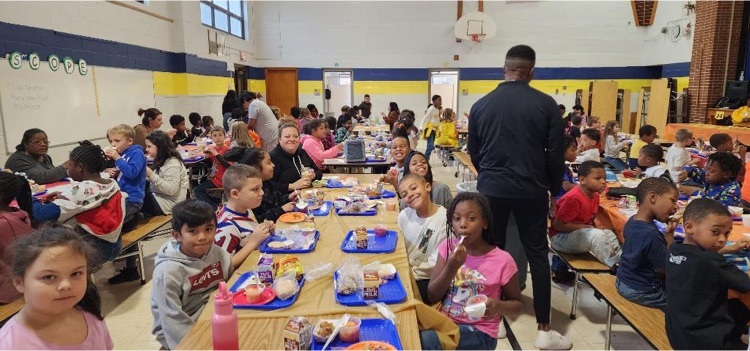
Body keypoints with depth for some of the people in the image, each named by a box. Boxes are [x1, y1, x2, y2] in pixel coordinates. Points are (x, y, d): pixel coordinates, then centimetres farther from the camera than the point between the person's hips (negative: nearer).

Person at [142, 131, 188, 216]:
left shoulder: (173, 164, -19)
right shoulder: (161, 161, 11)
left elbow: (171, 190, -28)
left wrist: (151, 175, -28)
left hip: (168, 203, -9)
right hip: (158, 197, 9)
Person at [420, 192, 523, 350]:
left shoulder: (502, 260, -12)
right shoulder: (447, 246, -1)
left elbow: (517, 305, 2)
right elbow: (432, 296, -3)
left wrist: (498, 306, -21)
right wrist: (451, 267, -20)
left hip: (478, 332, -3)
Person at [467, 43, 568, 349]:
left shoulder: (481, 104, 1)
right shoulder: (545, 104, -6)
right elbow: (556, 152, -3)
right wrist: (553, 188, 12)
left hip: (491, 189, 2)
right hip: (531, 190, -1)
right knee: (537, 254, 8)